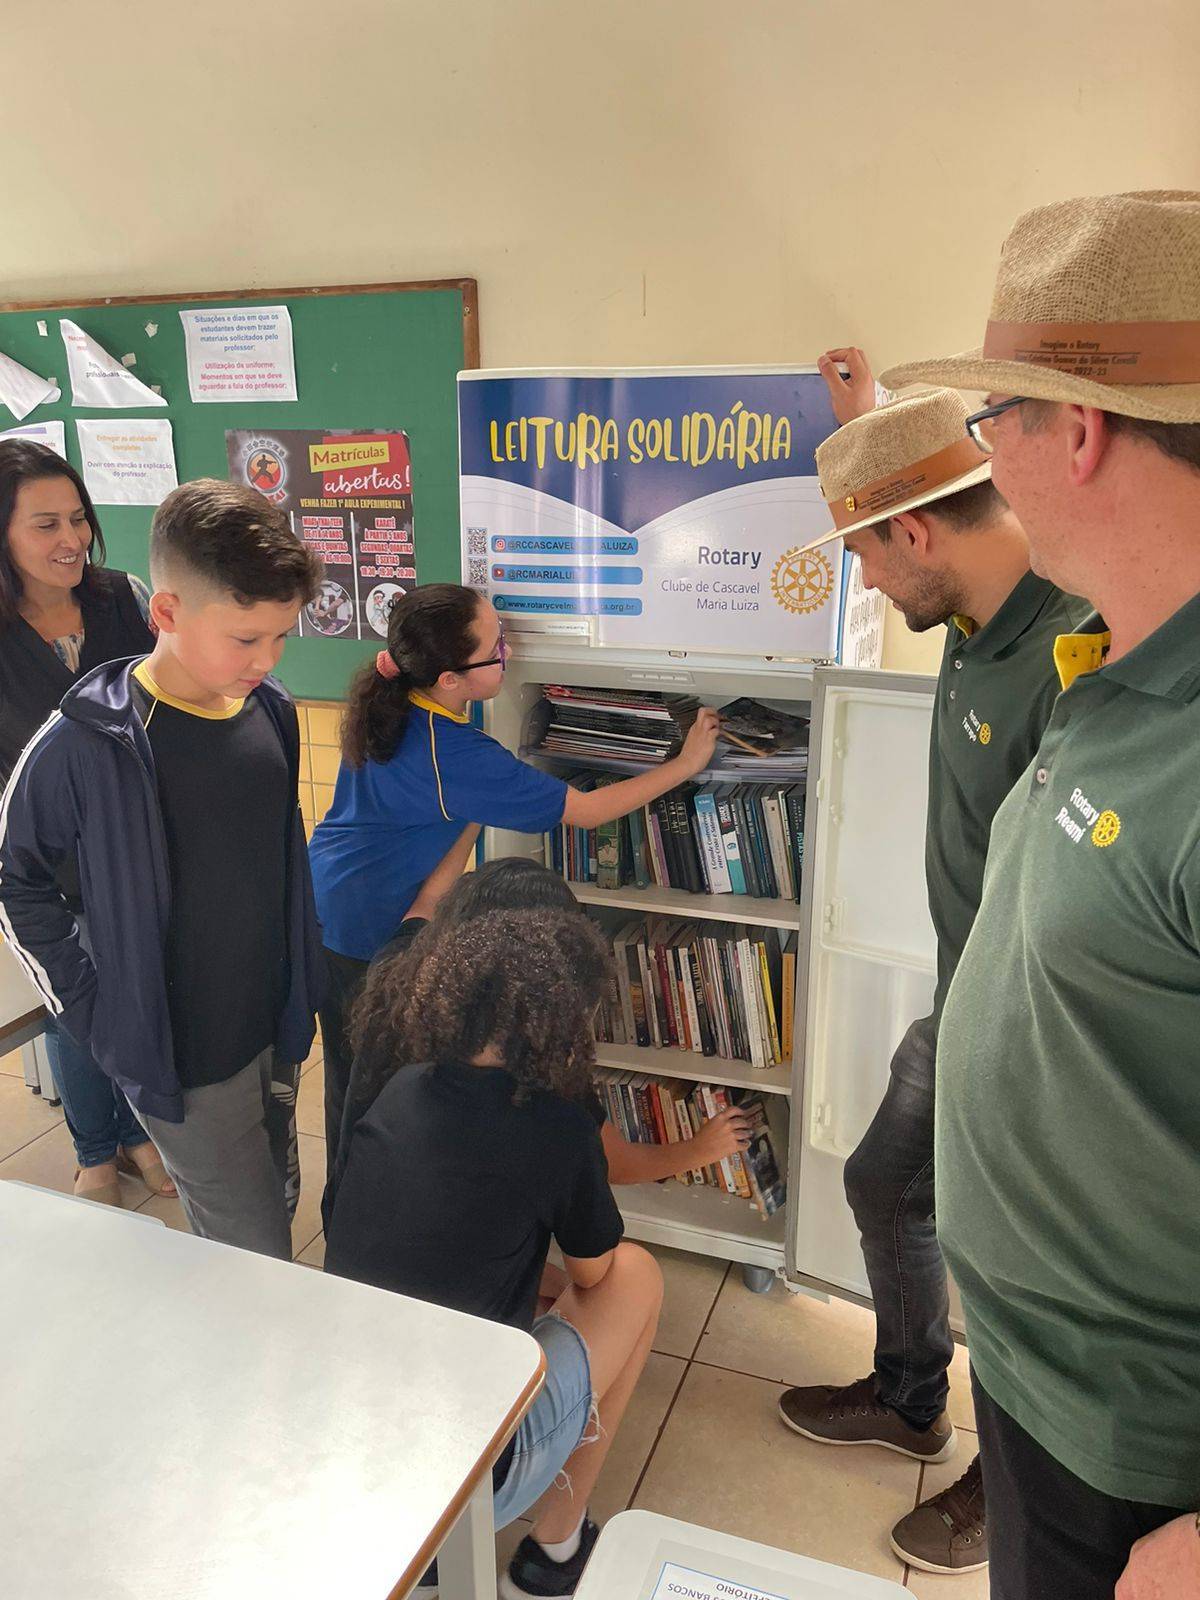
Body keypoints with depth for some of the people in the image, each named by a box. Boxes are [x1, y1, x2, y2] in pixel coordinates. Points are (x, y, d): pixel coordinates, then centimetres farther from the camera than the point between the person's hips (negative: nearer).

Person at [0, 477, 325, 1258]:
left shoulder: (274, 710, -3)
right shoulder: (90, 741, -20)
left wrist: (301, 983, 10)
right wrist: (91, 1006, -7)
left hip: (272, 1028, 6)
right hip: (181, 1057, -5)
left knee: (274, 1211, 22)